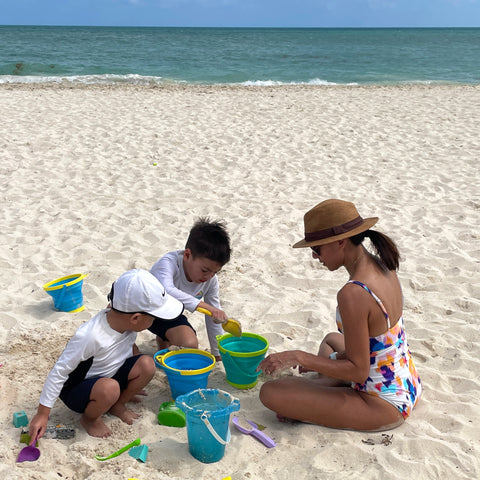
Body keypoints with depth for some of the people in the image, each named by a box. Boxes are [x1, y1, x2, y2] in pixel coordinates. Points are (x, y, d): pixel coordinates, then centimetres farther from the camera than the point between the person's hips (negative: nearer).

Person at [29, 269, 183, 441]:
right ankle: (89, 418, -4)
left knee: (147, 364, -17)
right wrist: (42, 414, -19)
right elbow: (59, 372, -26)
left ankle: (118, 405, 7)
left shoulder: (128, 323, -14)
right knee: (109, 388, -38)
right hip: (76, 389, -6)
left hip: (110, 376, 7)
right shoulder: (89, 336, -35)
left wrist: (131, 385, 21)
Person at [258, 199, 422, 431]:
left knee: (270, 392, -14)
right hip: (408, 386, 9)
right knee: (331, 339, 35)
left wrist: (299, 357, -21)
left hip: (384, 405, -9)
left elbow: (359, 370, -24)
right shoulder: (383, 267, -1)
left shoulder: (353, 294, -30)